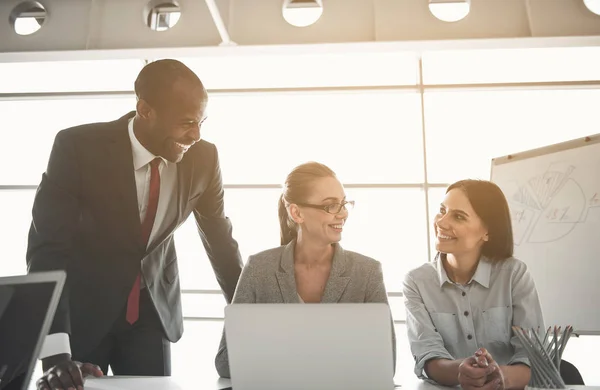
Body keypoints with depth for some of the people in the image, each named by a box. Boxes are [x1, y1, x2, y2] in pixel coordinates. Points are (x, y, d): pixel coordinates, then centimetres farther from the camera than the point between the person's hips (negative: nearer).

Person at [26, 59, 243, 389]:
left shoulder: (203, 158, -13)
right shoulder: (78, 147, -24)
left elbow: (220, 239, 2)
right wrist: (55, 353, -36)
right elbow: (47, 247, -27)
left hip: (154, 307, 3)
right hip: (83, 305, -2)